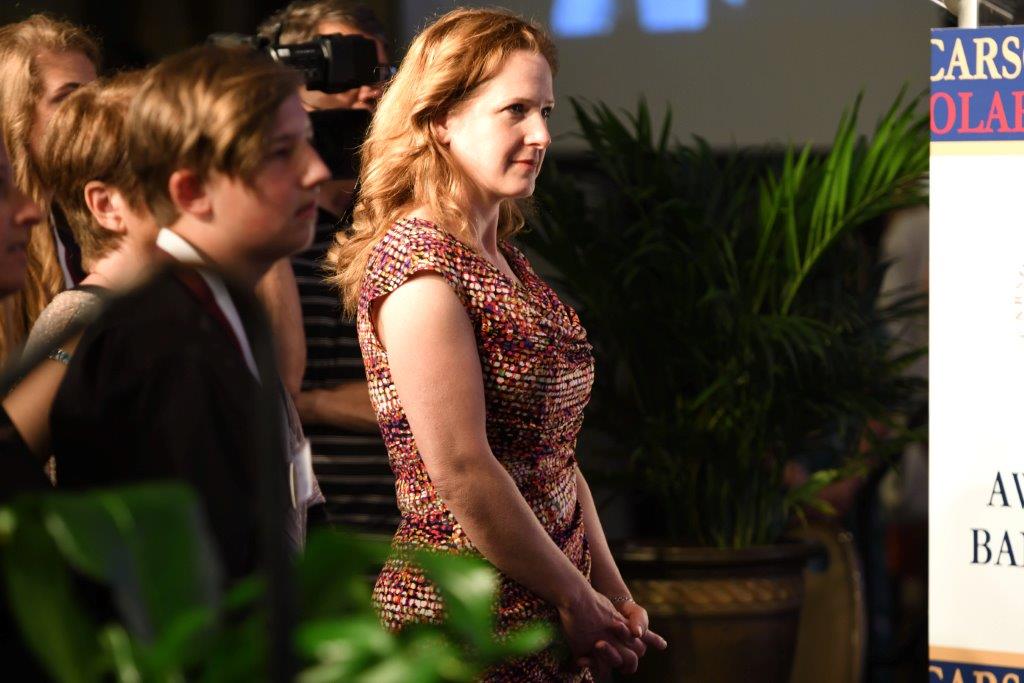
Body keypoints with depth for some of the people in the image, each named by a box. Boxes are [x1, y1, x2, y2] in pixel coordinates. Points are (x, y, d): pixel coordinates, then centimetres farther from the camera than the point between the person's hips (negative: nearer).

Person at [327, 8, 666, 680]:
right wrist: (576, 601, -13)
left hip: (547, 618, 9)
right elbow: (461, 471, -20)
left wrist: (612, 592, 8)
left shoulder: (506, 260, 13)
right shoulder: (417, 259, -15)